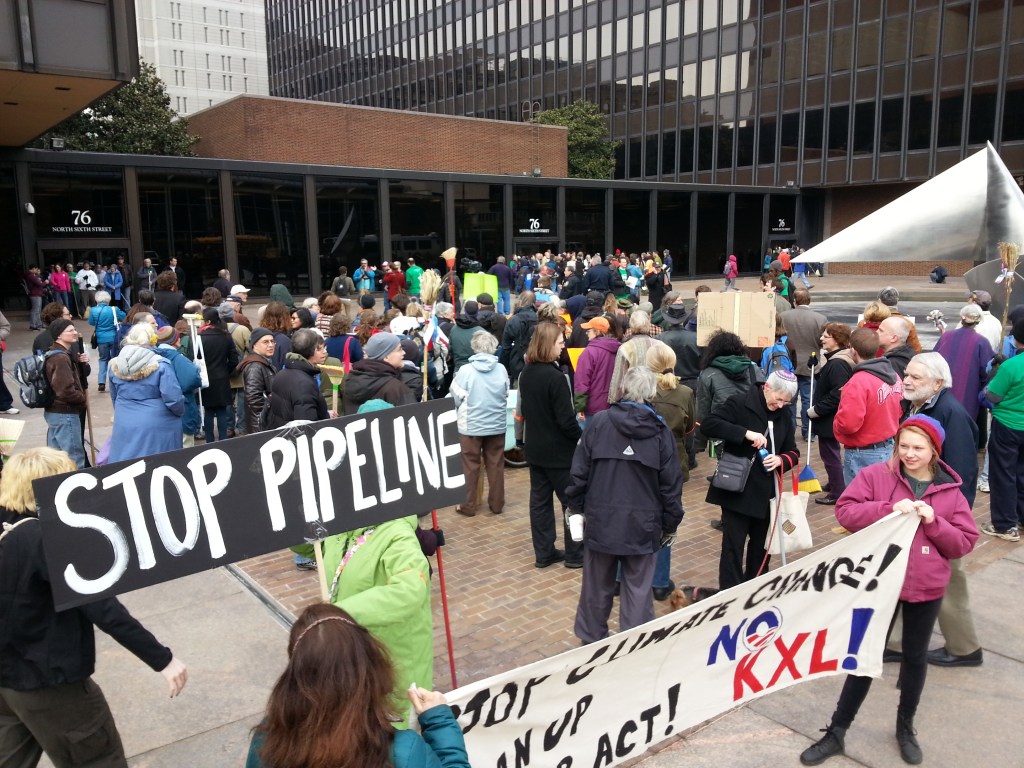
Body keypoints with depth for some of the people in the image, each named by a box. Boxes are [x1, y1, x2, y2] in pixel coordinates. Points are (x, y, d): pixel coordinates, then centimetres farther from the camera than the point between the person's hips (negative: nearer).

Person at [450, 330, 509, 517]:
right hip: (497, 424, 2)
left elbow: (456, 398, -5)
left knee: (470, 466, 8)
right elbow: (506, 396, 5)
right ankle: (497, 504, 21)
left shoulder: (465, 370, -15)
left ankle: (468, 506, 15)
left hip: (471, 425, -2)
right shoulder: (501, 369, -8)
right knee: (496, 465, 12)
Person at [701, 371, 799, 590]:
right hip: (736, 490, -6)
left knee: (761, 546, 16)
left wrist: (780, 460, -12)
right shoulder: (740, 403, -10)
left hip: (766, 492, 6)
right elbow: (708, 424, -22)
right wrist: (746, 433, -29)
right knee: (733, 547, -2)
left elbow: (793, 452, 11)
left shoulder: (783, 414, 8)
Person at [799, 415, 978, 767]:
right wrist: (889, 509, -26)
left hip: (926, 588, 2)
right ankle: (836, 732, 19)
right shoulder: (875, 475, -7)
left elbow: (965, 542, 0)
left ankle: (905, 727, 40)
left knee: (915, 656, 18)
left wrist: (934, 522, -17)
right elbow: (845, 511, -14)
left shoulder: (950, 491, 0)